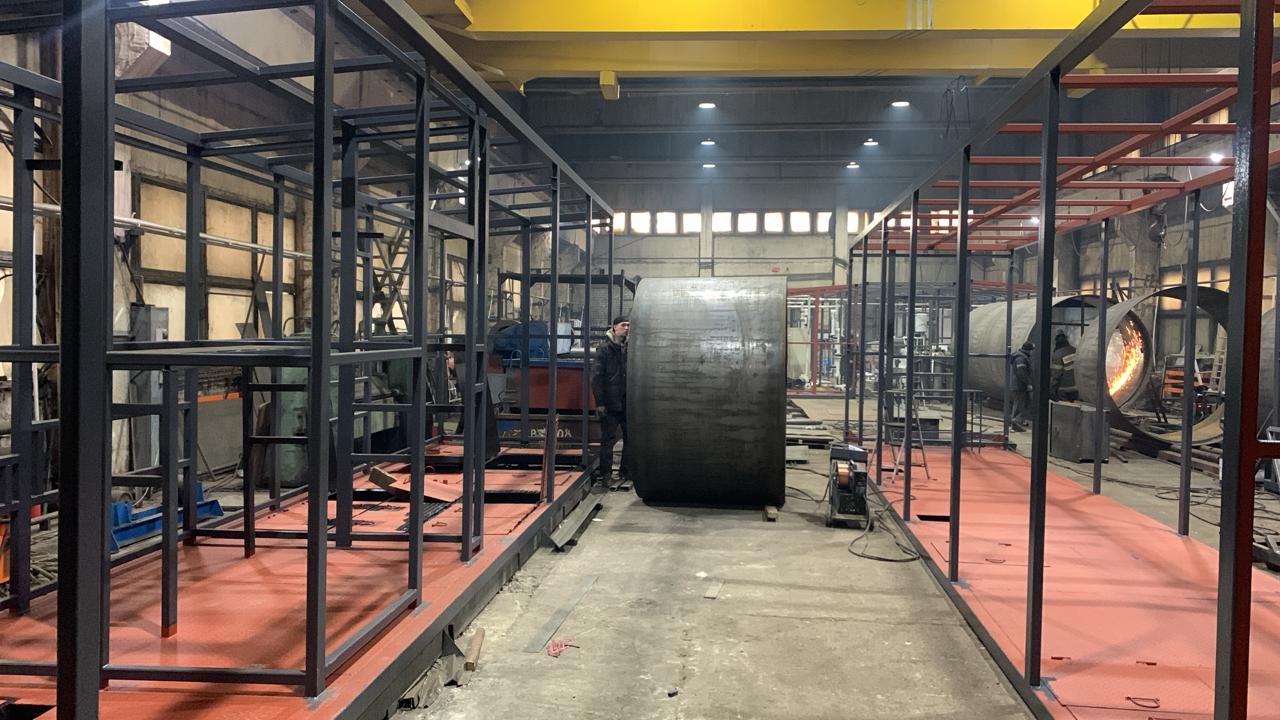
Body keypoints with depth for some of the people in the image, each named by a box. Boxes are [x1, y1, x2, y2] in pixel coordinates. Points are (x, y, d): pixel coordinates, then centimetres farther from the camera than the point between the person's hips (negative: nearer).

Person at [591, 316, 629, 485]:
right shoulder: (604, 349, -4)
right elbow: (596, 377, -8)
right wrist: (599, 402, -12)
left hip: (627, 403, 5)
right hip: (610, 403, -5)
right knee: (608, 439, 0)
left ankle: (626, 471, 19)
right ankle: (605, 472, 9)